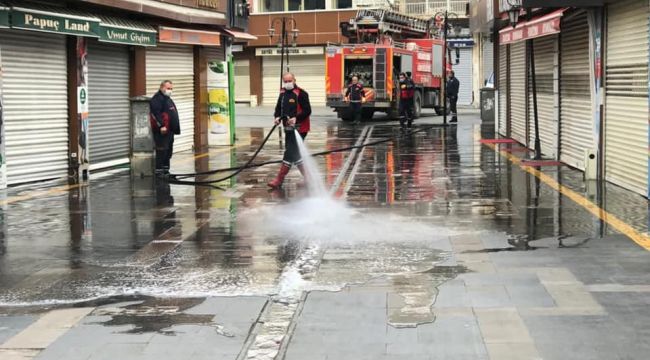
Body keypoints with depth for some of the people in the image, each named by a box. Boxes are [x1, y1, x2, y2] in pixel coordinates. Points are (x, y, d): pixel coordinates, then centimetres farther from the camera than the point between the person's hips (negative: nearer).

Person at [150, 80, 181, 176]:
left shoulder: (168, 99, 22)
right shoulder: (157, 98, -11)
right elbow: (155, 113, -21)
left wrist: (175, 128, 21)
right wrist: (161, 126, -26)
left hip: (169, 131, 10)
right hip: (162, 130, -10)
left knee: (168, 151, 14)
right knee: (162, 151, -10)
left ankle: (165, 170, 21)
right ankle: (159, 171, -8)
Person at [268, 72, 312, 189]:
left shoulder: (301, 94, -11)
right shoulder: (283, 93, 12)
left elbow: (307, 110, -14)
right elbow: (278, 108, 20)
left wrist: (296, 118, -26)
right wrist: (277, 117, -1)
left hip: (299, 129, -9)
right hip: (288, 128, 9)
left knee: (290, 153, -9)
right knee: (295, 154, 13)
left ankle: (279, 180, -7)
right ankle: (307, 177, 24)